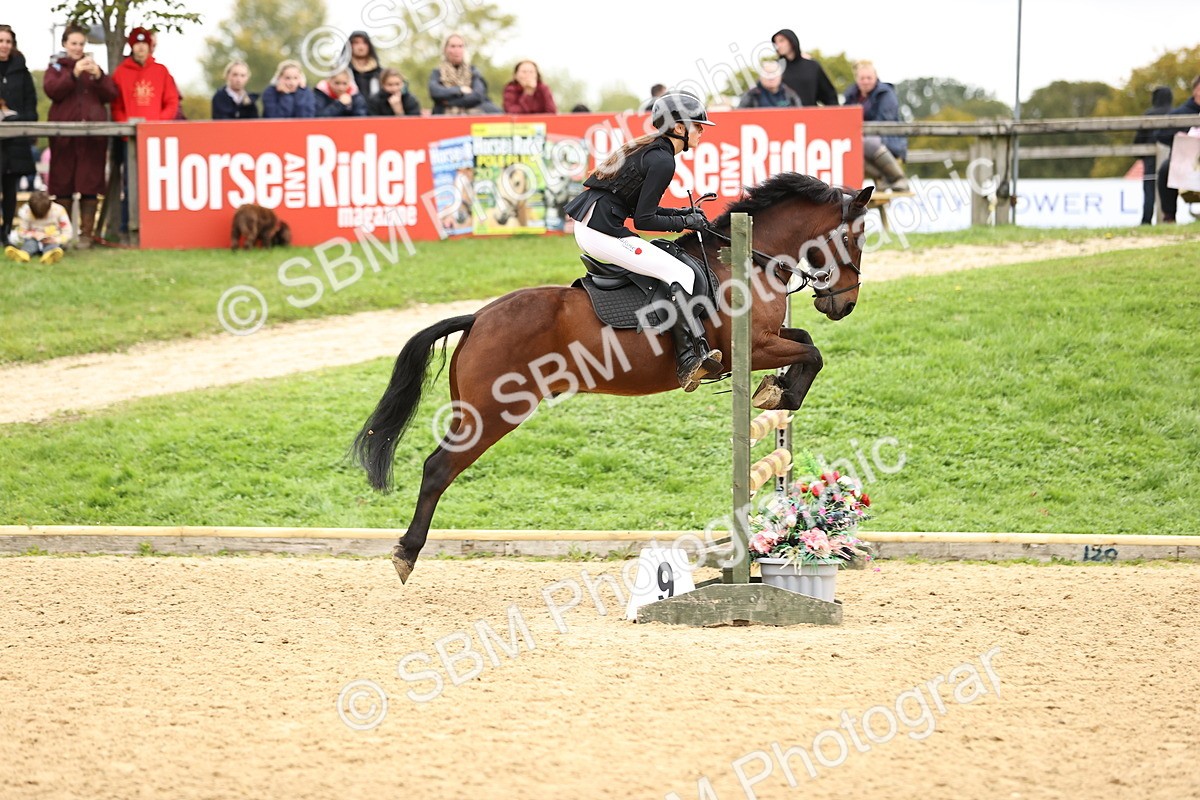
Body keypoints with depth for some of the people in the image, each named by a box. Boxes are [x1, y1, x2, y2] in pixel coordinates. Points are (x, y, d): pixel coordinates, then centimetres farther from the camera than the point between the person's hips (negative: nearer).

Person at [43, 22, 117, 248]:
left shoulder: (94, 67, 17)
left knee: (90, 184, -3)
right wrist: (74, 74, -21)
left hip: (92, 132, 1)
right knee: (63, 183, -2)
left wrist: (99, 76, -11)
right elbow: (52, 90, -9)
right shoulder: (56, 68, 11)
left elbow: (111, 95, 7)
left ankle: (87, 233, -2)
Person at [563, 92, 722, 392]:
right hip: (602, 230, -10)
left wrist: (679, 214, 16)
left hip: (587, 226, 10)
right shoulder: (662, 160, -12)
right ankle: (691, 359, -24)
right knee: (680, 273, -13)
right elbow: (643, 220, -14)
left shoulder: (647, 149, 18)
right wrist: (685, 222, -3)